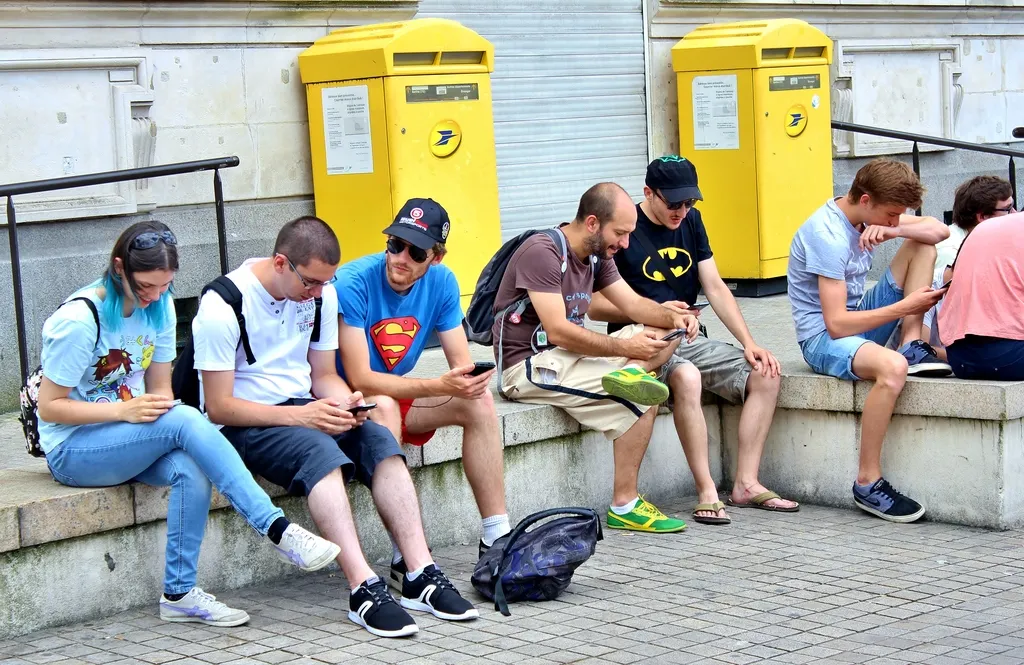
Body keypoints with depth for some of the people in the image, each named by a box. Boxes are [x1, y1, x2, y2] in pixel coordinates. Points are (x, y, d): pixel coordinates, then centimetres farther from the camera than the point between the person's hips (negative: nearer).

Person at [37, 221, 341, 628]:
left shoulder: (159, 306, 2)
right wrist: (125, 411, -26)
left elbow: (160, 388, 7)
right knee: (185, 420, -31)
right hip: (72, 450, -6)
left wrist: (160, 407, -18)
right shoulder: (80, 319, -18)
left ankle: (179, 594, -22)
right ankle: (277, 530, -32)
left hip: (128, 441, 6)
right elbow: (49, 407, -16)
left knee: (192, 471, -29)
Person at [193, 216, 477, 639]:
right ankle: (365, 590, -41)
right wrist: (299, 416, -26)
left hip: (304, 410, 7)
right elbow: (218, 407, -18)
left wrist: (345, 404, -12)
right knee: (320, 451, -34)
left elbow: (324, 375, 12)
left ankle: (421, 577, -26)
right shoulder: (224, 306, -17)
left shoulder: (320, 295, 4)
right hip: (241, 426, -6)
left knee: (379, 439, -20)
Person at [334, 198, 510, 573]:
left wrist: (471, 379, -30)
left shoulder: (441, 283, -6)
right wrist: (440, 386, -37)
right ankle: (406, 556, -37)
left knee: (479, 401, -14)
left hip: (397, 393, 6)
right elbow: (360, 380, -29)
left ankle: (496, 538, -12)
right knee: (384, 407, -37)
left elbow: (461, 363, -4)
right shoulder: (353, 282, -25)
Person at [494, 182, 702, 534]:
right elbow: (557, 331, -25)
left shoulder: (597, 255, 10)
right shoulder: (542, 253, -18)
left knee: (665, 333, 3)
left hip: (568, 355, 9)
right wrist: (625, 347, -24)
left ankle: (632, 373, -24)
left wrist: (673, 317, -8)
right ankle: (624, 506, -18)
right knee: (642, 398, -23)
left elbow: (633, 304, 12)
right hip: (529, 366, -9)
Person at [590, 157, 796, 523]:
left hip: (689, 340, 7)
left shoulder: (691, 221, 10)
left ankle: (745, 484, -8)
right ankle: (706, 491, -29)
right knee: (687, 377, -38)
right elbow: (596, 306, -10)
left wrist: (748, 342, -1)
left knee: (765, 374, -11)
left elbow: (715, 287, 9)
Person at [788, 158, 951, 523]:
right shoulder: (827, 235, -25)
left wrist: (893, 230, -18)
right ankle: (867, 482, -28)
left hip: (858, 319, 9)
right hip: (823, 338, -9)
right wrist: (904, 307, -22)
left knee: (922, 246, 2)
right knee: (892, 367, -40)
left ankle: (913, 346, -8)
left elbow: (939, 230, 2)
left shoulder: (869, 215, 1)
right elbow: (836, 324, -28)